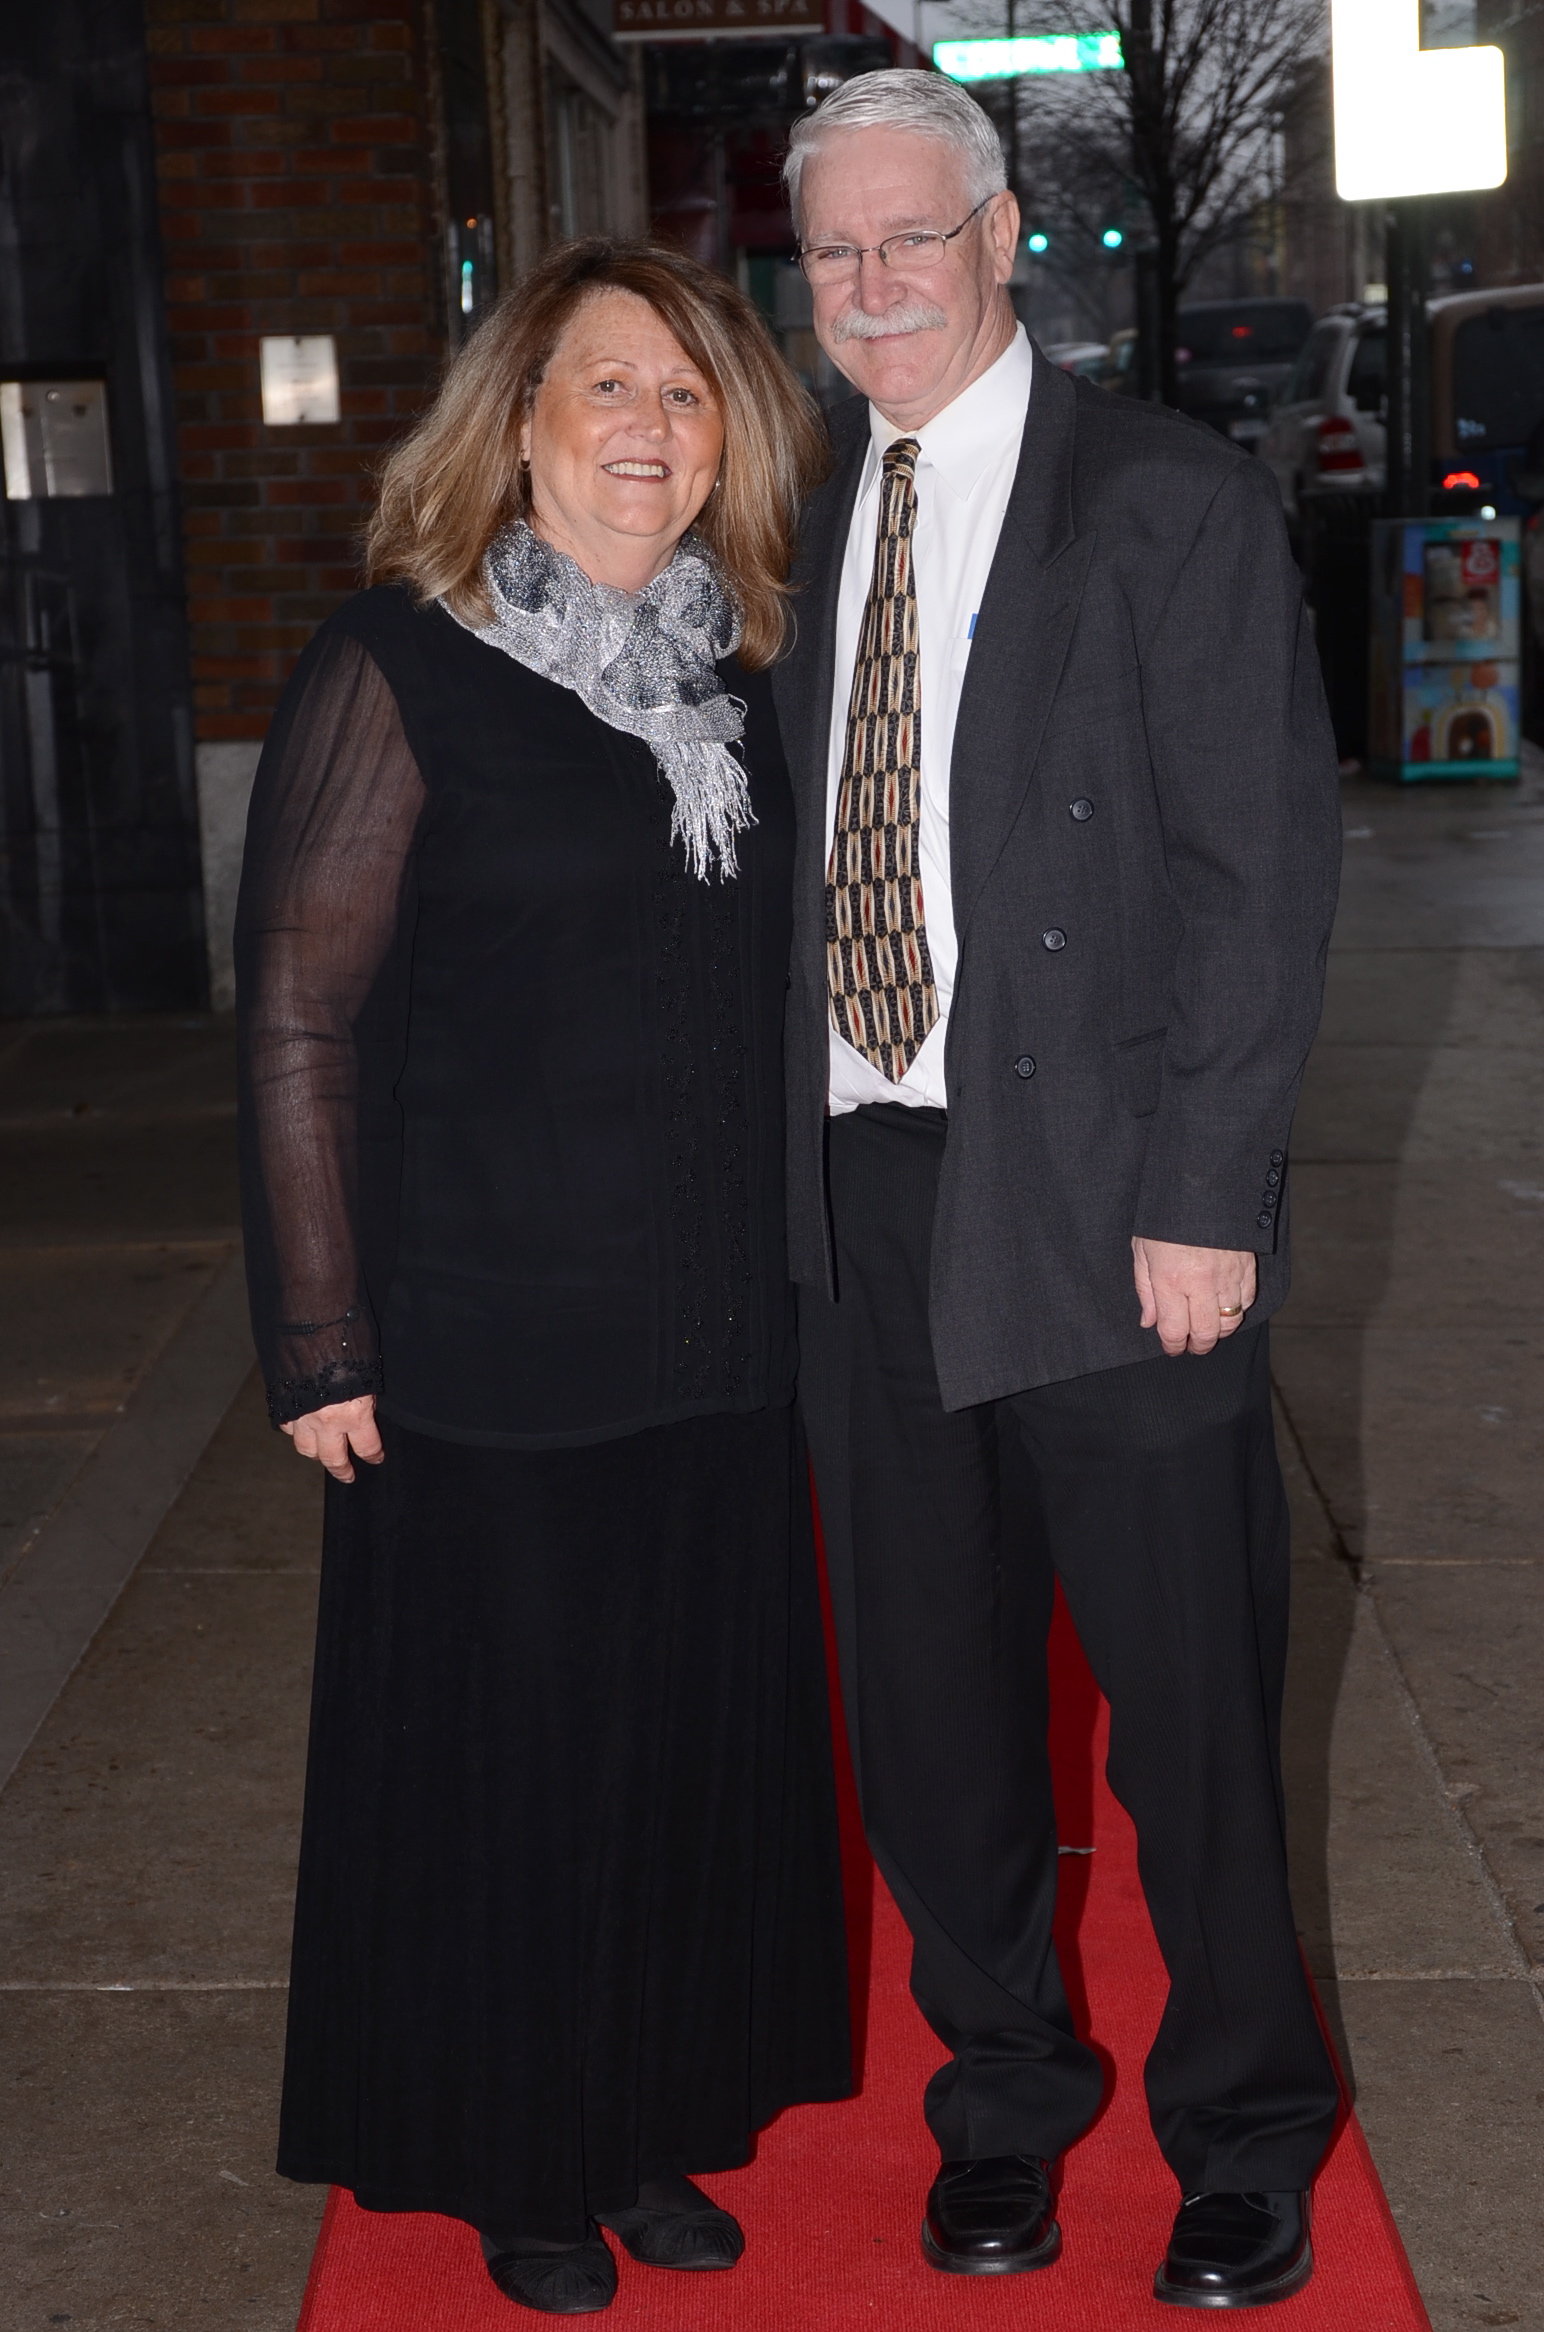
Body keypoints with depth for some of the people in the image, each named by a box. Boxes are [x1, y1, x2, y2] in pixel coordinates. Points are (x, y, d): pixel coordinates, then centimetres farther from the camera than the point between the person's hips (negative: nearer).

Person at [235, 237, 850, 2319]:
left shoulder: (748, 676, 8)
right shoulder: (398, 668, -9)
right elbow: (299, 1018, -9)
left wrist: (805, 1268, 12)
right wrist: (320, 1344, -11)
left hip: (722, 1341, 5)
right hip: (489, 1346, -5)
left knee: (704, 1731, 13)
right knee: (508, 1752, 7)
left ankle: (655, 2122, 34)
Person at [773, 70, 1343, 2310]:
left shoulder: (1174, 503, -5)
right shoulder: (815, 523, 12)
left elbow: (1267, 868, -10)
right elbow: (807, 854, 11)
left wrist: (1200, 1197, -15)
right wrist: (792, 1156, 3)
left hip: (1106, 1202, -5)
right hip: (864, 1194, 5)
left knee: (1189, 1698, 7)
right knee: (927, 1699, 14)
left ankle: (1244, 2134, 29)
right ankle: (1003, 2095, 36)